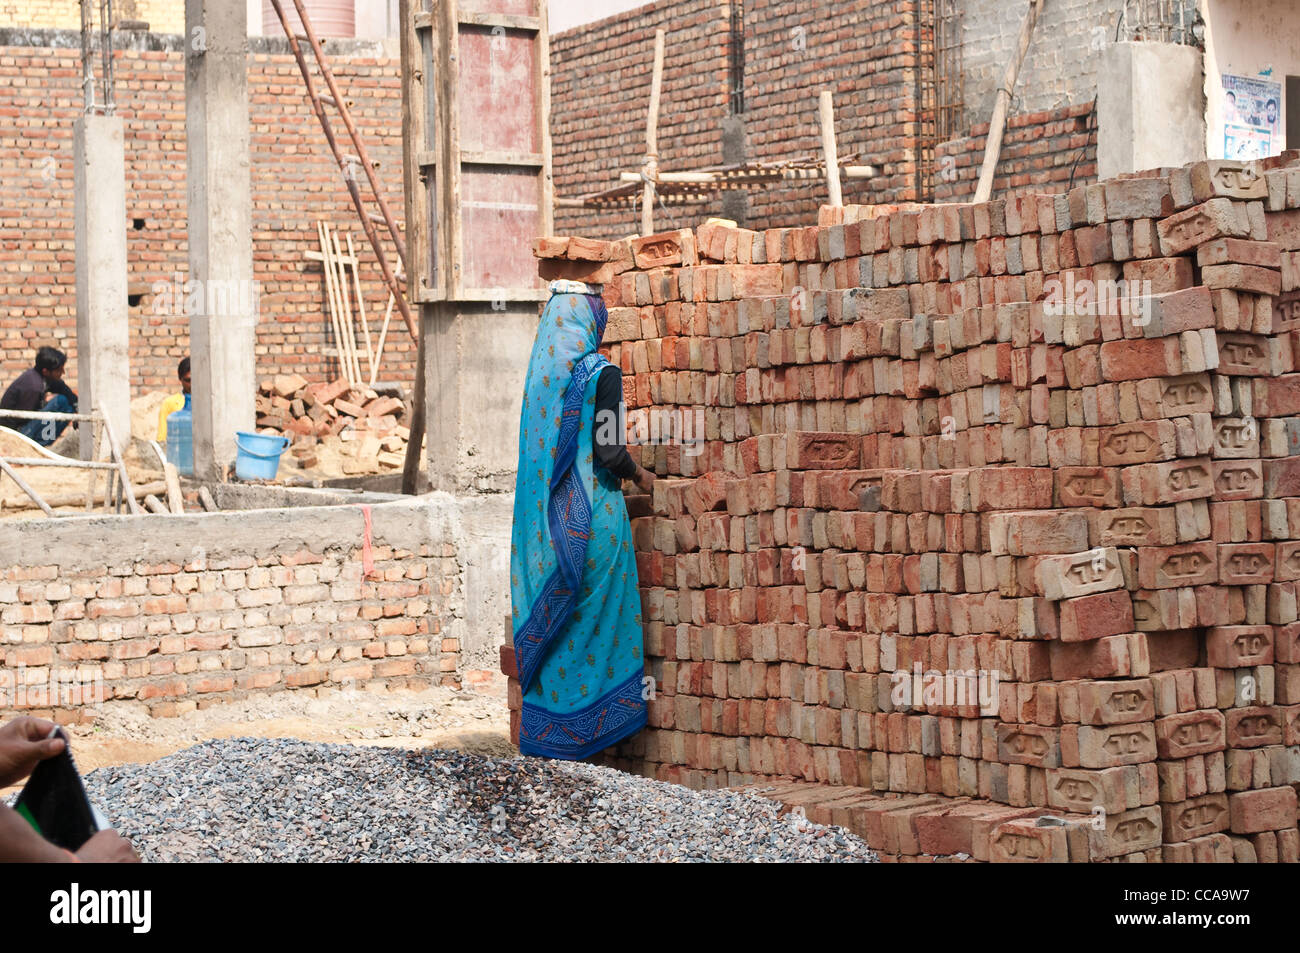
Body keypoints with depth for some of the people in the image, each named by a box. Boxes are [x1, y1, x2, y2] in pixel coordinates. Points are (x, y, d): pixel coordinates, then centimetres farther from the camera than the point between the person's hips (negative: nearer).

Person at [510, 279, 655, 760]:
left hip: (544, 513, 6)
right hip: (591, 511, -6)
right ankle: (586, 724, 2)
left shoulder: (540, 369, 8)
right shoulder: (600, 373, -11)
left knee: (549, 616, 9)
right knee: (593, 613, 1)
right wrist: (639, 475, 5)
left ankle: (544, 718, 12)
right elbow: (609, 451, -15)